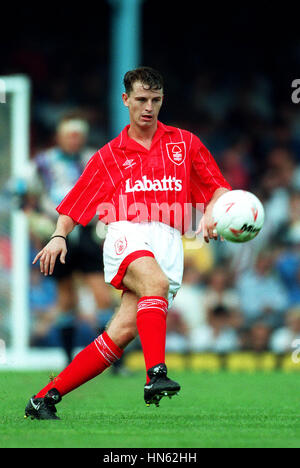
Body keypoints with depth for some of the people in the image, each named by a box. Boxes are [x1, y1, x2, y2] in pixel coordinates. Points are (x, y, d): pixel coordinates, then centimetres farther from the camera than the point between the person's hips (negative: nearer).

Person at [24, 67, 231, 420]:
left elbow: (219, 188, 17)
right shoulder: (108, 156, 19)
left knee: (124, 331, -15)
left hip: (169, 242, 1)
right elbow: (73, 207, 18)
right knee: (156, 282, -37)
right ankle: (155, 375, -50)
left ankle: (45, 399, -9)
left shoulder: (184, 143, 20)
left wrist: (211, 211, -5)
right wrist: (59, 236, -1)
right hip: (127, 234, -1)